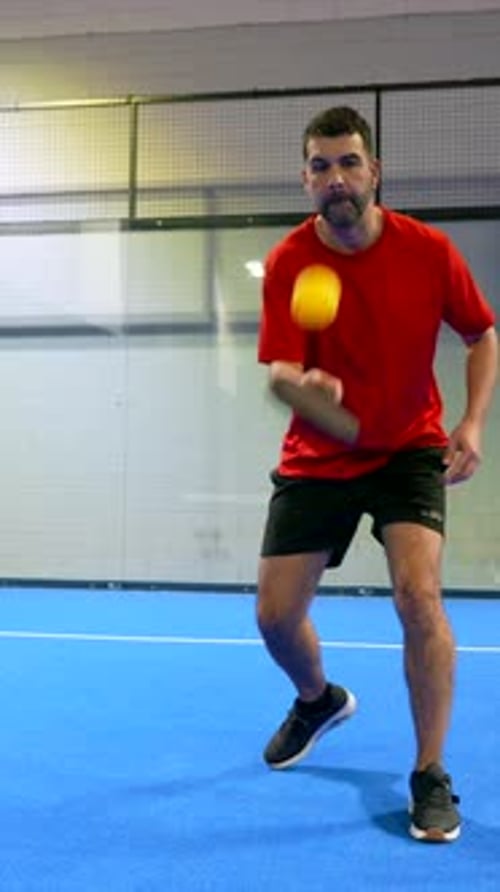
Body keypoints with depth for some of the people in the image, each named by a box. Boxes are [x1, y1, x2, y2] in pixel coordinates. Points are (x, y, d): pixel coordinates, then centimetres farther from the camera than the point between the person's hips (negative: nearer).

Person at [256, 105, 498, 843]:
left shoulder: (428, 249, -11)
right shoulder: (287, 262, -13)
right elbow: (279, 373, -18)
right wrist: (304, 385, -43)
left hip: (410, 448, -1)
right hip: (318, 458, 1)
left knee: (418, 595, -20)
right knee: (275, 614, 1)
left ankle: (431, 777, 0)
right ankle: (319, 700, 37)